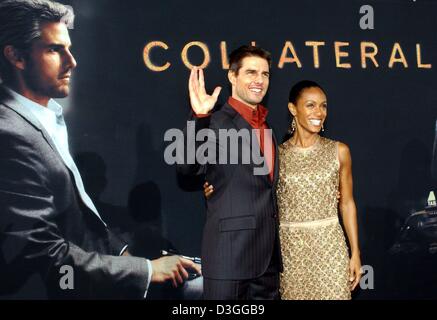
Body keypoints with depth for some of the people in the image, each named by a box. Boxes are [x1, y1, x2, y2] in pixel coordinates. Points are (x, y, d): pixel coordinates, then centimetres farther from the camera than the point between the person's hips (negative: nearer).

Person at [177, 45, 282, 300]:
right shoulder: (217, 122, -9)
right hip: (231, 247, -7)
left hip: (269, 250, 8)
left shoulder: (266, 126, 16)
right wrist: (200, 116, -35)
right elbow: (187, 166, -25)